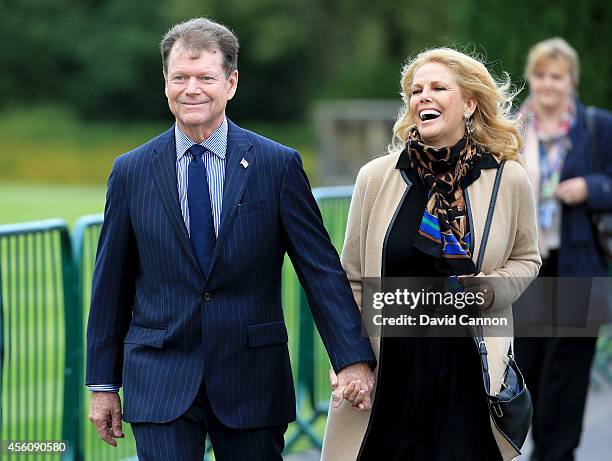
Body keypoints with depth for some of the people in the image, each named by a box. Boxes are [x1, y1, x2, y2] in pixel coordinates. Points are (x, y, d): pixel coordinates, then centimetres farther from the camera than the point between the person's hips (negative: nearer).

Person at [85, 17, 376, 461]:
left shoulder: (279, 165, -1)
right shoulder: (131, 172, 3)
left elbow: (321, 269, -2)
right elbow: (111, 283, 8)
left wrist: (352, 359, -11)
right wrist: (103, 383, 8)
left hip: (253, 382, 0)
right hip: (160, 383, 0)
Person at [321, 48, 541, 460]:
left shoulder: (509, 180, 1)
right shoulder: (376, 178, 1)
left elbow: (526, 259, 15)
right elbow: (352, 279, 7)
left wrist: (491, 287, -6)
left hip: (471, 367, 0)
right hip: (389, 365, 0)